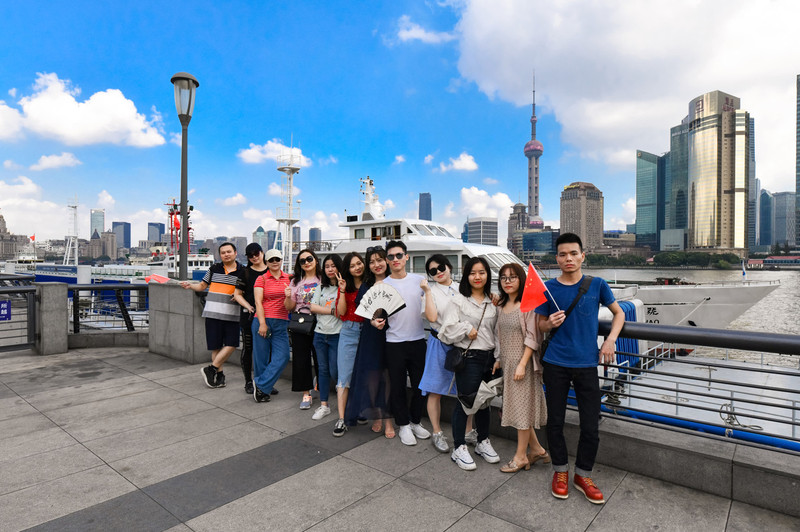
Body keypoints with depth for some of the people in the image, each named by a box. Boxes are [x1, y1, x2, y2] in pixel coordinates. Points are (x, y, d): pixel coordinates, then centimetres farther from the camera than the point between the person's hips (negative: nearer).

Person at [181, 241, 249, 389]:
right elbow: (202, 286, 15)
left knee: (231, 344, -6)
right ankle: (219, 374, 17)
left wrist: (250, 307, -13)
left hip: (232, 314, 0)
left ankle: (211, 369, 11)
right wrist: (190, 285, -4)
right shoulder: (214, 268, 7)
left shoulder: (242, 271, 3)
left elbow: (241, 294, 3)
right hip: (213, 312, 0)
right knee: (216, 345, 3)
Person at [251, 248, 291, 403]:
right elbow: (258, 302, -5)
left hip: (281, 323, 3)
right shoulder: (261, 279, 2)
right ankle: (261, 389, 19)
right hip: (263, 321, -3)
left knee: (282, 357, -6)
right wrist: (262, 323, -13)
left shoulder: (288, 278, 11)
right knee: (261, 357, 3)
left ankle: (260, 385, 7)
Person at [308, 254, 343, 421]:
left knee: (335, 372, 0)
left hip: (336, 335, -5)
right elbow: (313, 307, 0)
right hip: (320, 334, 5)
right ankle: (324, 405, 23)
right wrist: (332, 310, -10)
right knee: (323, 370, 12)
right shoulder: (321, 287, 11)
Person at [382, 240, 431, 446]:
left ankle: (415, 421, 32)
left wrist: (427, 289, -9)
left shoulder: (419, 280, 3)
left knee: (420, 384, 11)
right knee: (398, 386, 6)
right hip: (395, 342, -2)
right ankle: (403, 425, 25)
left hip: (418, 340, 2)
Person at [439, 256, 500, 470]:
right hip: (468, 357, -5)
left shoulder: (492, 302, 10)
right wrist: (467, 329, -15)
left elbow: (497, 330, 11)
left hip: (488, 356, 6)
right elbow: (449, 327, -13)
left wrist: (497, 358, 6)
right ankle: (459, 448, 15)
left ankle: (483, 442, 34)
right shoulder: (459, 300, -6)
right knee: (464, 402, 1)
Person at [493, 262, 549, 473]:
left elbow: (532, 338, -14)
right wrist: (498, 359, 10)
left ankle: (521, 456, 17)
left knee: (522, 406, 3)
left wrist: (522, 364, -18)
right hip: (507, 362, 7)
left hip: (522, 362, -7)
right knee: (515, 406, 13)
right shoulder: (501, 305, 9)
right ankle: (537, 449, 29)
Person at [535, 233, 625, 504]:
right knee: (555, 421, 9)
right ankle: (560, 471, 31)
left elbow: (619, 313, 13)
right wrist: (550, 323, -16)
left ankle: (583, 475, 27)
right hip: (555, 364, 0)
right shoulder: (548, 288, -1)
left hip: (587, 363, 0)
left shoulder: (597, 285, -1)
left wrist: (610, 340, -2)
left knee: (591, 426, 4)